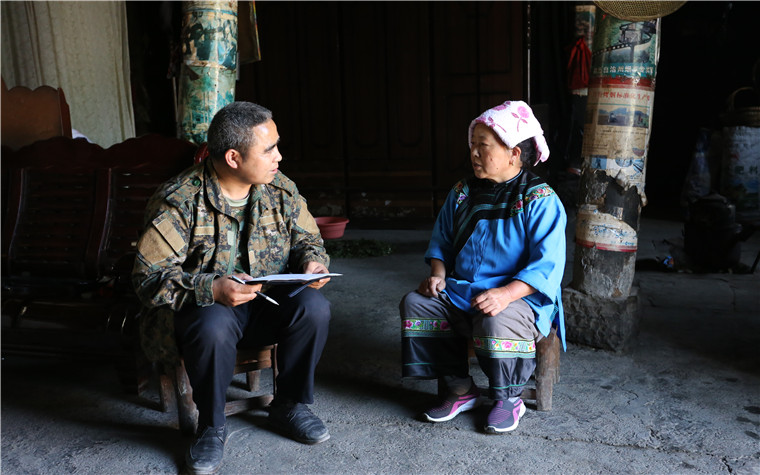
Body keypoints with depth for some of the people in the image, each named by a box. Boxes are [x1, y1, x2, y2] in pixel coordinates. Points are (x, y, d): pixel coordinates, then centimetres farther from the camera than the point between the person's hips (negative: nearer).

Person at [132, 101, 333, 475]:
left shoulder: (280, 190, -2)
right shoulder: (178, 202, -16)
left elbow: (307, 239, 10)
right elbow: (149, 277, -18)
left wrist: (313, 262, -15)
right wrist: (211, 290, -34)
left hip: (268, 305, 4)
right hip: (205, 307, -3)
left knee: (314, 306, -25)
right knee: (214, 326, -38)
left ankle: (289, 406, 2)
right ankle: (211, 427, -7)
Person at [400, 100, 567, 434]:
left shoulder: (539, 200, -9)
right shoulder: (463, 193, 11)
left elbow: (547, 265, -17)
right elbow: (441, 241, 20)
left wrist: (506, 294, -31)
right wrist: (438, 275, -1)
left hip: (520, 297, -6)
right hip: (461, 291, 7)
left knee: (496, 322, -38)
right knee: (414, 303, -15)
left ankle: (508, 399, -4)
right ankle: (460, 390, -1)